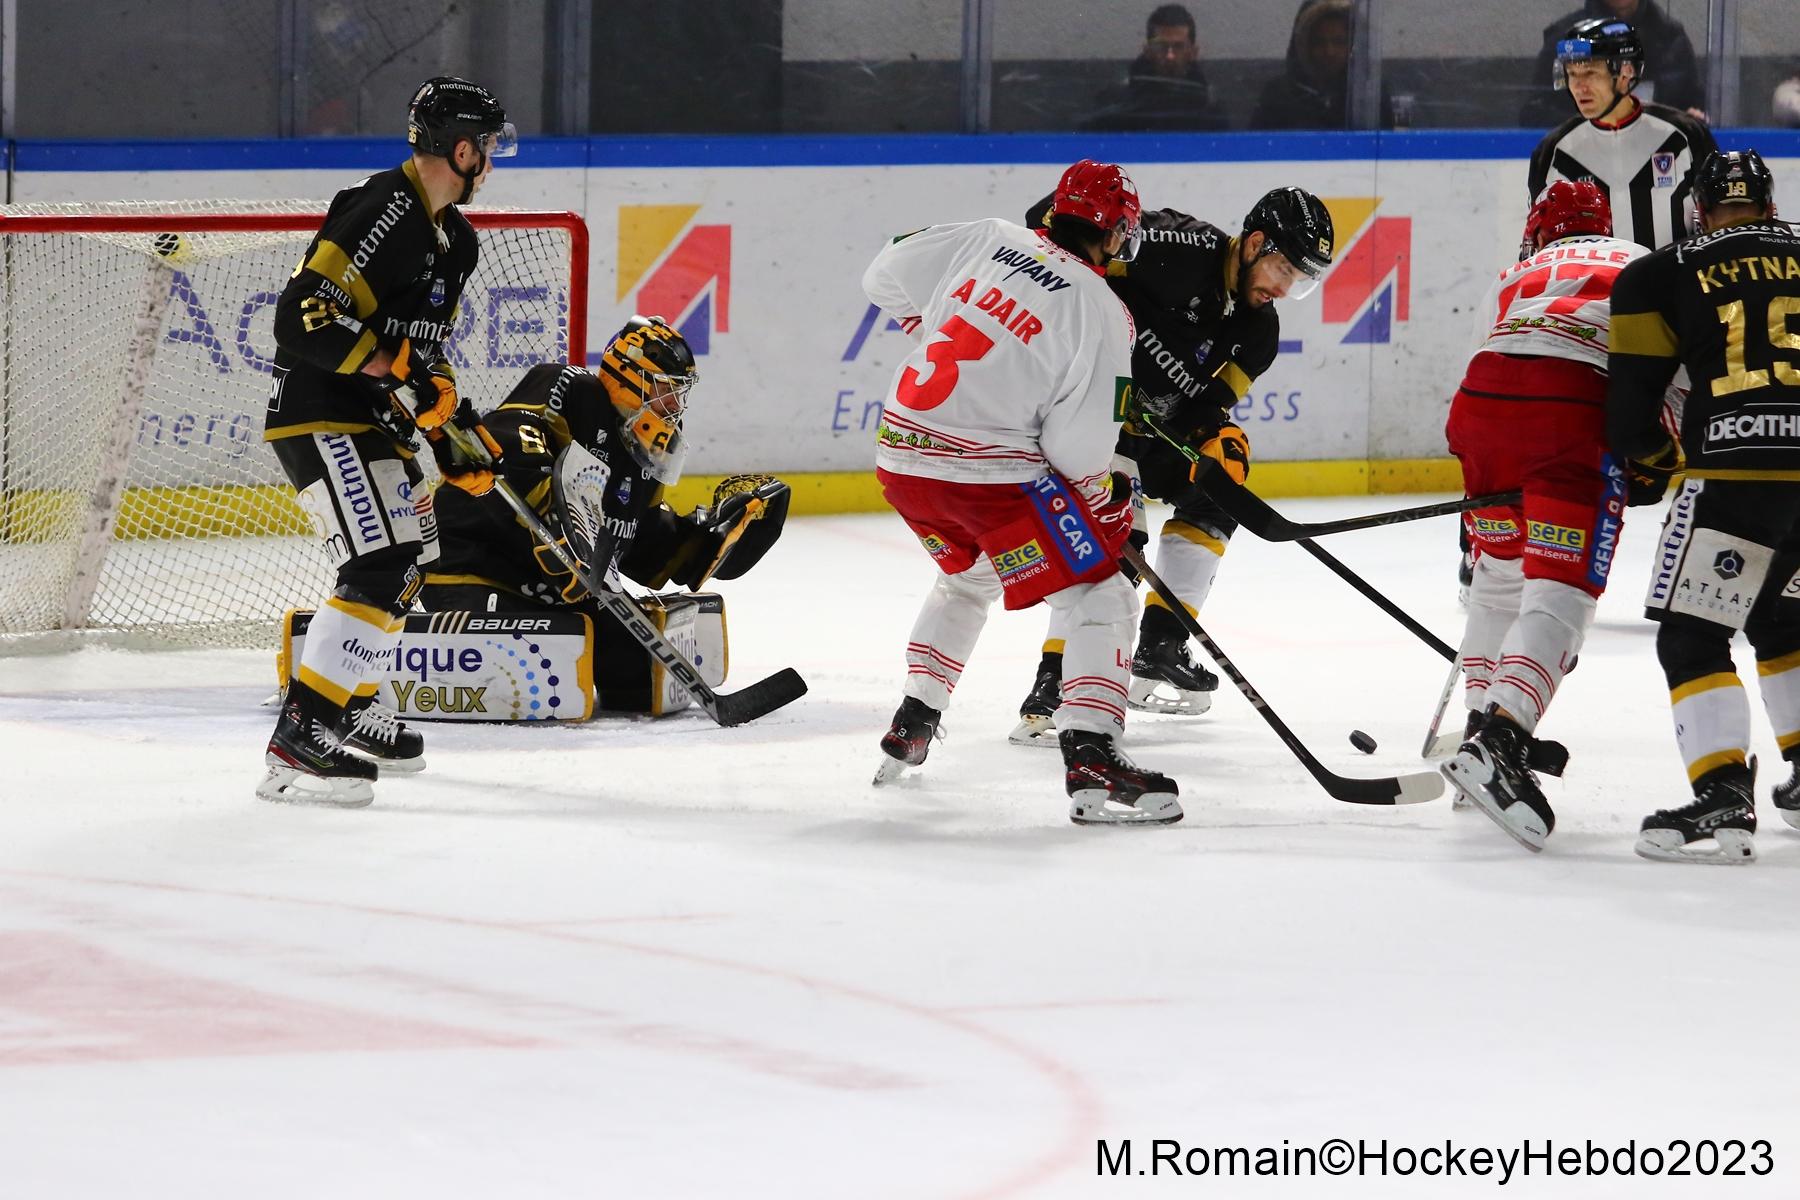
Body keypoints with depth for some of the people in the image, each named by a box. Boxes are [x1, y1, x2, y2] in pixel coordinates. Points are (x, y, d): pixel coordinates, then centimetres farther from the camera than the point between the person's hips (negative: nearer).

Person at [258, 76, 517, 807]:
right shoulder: (383, 215, -20)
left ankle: (347, 711, 38)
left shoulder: (452, 238, 13)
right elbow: (302, 318, -26)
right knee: (380, 570, -21)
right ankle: (298, 741, -24)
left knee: (402, 568, 21)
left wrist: (450, 432, 15)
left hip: (376, 423, 10)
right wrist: (397, 370, -27)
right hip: (321, 417, -10)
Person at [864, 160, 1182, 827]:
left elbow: (886, 278, 15)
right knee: (1100, 596, -1)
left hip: (901, 457, 7)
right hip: (992, 472, -7)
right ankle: (1090, 762, -18)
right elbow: (1078, 447, -12)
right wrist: (1106, 501, 7)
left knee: (967, 576, 34)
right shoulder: (1102, 314, -9)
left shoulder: (988, 241, 4)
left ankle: (910, 728, 38)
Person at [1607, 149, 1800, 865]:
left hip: (1735, 475, -4)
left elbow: (1629, 397, 8)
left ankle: (1723, 802, -14)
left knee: (1692, 638, 2)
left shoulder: (1662, 277, 9)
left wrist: (1652, 457, 28)